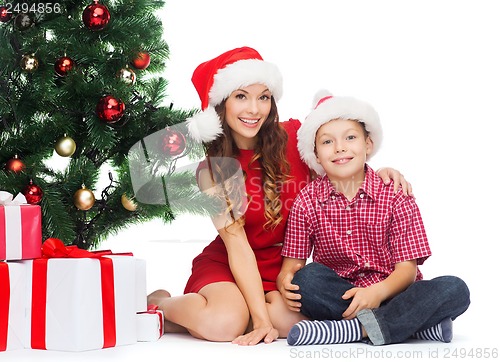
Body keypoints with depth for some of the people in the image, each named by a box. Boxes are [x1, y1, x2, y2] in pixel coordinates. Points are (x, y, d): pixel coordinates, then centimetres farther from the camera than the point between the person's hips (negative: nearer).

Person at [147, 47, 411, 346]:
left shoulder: (295, 136, -7)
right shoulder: (211, 170, -9)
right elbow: (236, 244, -16)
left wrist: (378, 174, -15)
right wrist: (261, 319, -24)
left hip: (285, 265, 3)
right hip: (226, 264, -2)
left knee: (293, 322, -30)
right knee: (224, 324, -33)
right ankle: (161, 302, 1)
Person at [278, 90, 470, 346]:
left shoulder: (395, 196, -3)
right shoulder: (307, 202, 0)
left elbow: (407, 267, -7)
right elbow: (291, 265, 0)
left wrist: (377, 292, -29)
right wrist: (286, 282, -26)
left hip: (389, 294, 0)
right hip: (337, 296, 0)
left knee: (455, 289, -25)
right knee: (307, 279, -31)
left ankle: (354, 329, -31)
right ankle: (418, 323, -26)